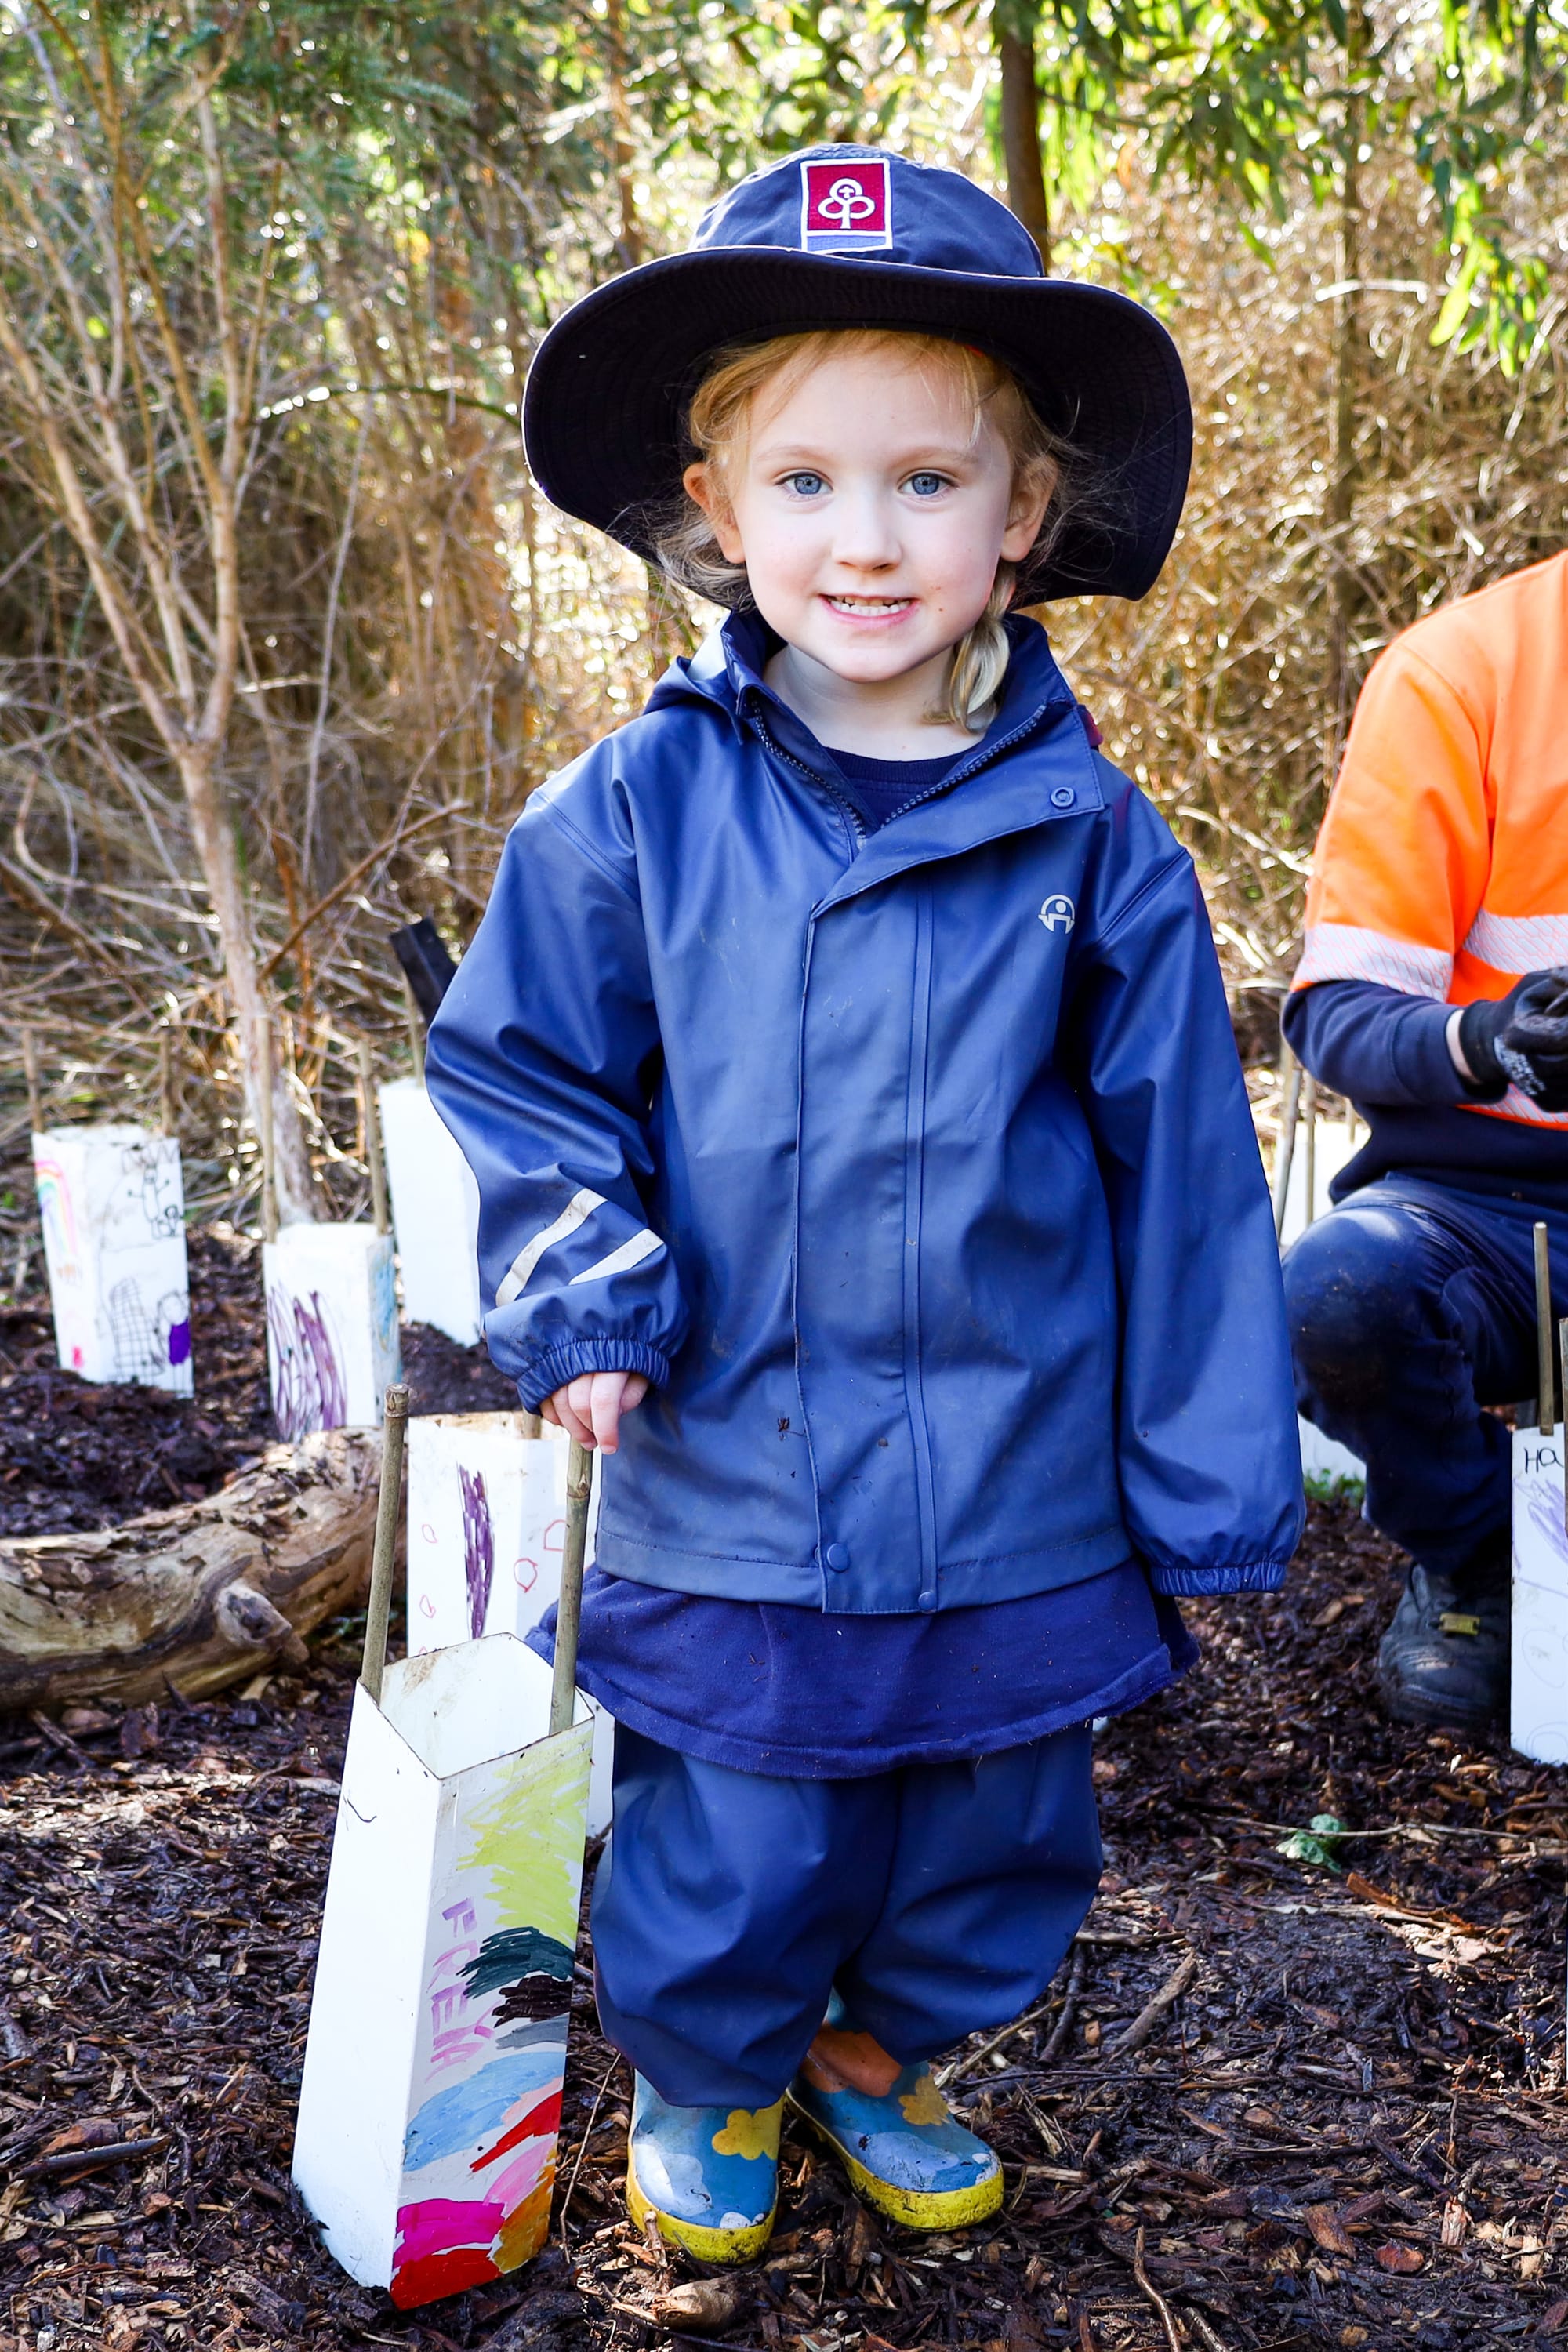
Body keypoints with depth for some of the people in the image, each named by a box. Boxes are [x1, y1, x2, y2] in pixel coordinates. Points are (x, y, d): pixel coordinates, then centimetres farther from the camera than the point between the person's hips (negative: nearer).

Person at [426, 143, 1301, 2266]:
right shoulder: (631, 814, -7)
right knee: (725, 1867, 10)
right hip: (733, 1496, -1)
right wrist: (577, 1297, -12)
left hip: (1024, 1511, 2)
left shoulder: (1090, 838, -6)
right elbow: (516, 1074, 4)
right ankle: (704, 2084, 43)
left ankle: (874, 2054, 49)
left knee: (994, 1845, 19)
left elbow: (1180, 1175, -1)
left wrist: (1208, 1491, 2)